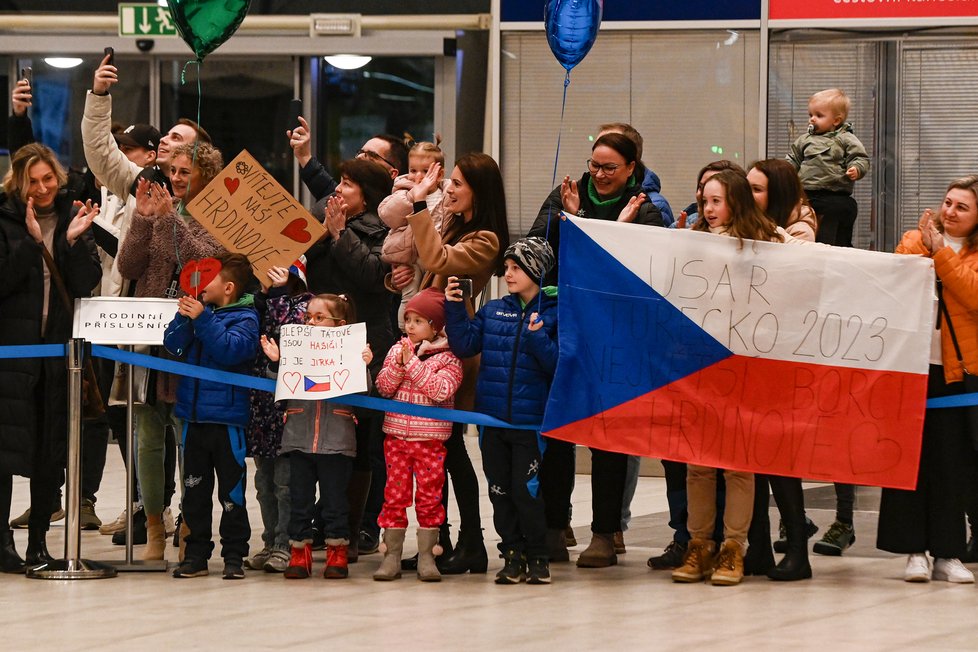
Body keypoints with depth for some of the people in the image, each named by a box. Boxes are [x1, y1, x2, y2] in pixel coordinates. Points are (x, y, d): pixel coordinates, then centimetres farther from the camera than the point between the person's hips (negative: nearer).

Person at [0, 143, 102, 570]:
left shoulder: (74, 219, 8)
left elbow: (86, 283, -1)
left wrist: (73, 241, -15)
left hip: (60, 345, 3)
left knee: (52, 449, 5)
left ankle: (38, 541, 11)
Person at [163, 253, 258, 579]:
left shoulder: (245, 318, -6)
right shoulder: (200, 309, 10)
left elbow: (231, 350, -22)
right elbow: (173, 345, 3)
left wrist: (203, 319, -23)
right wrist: (184, 317, -12)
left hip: (227, 417, -6)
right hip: (193, 415, 6)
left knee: (231, 491, 0)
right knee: (194, 490, 9)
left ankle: (234, 555, 7)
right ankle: (196, 554, 15)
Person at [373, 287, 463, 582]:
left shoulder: (448, 357, -3)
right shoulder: (396, 350, 8)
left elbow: (440, 390, -18)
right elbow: (383, 387, 2)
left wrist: (413, 362, -18)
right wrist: (399, 363, -13)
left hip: (431, 438, -3)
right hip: (396, 434, 3)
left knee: (429, 497, 0)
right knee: (394, 495, 3)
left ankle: (426, 556, 7)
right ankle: (392, 555, 7)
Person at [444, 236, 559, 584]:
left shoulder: (553, 314, -2)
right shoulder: (493, 311, 11)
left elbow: (557, 364, -9)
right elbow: (464, 345, 3)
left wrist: (537, 337, -22)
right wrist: (454, 308, -5)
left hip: (530, 418, -4)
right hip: (492, 417, 5)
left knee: (525, 489, -6)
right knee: (499, 490, 7)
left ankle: (537, 557, 8)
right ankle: (513, 556, 16)